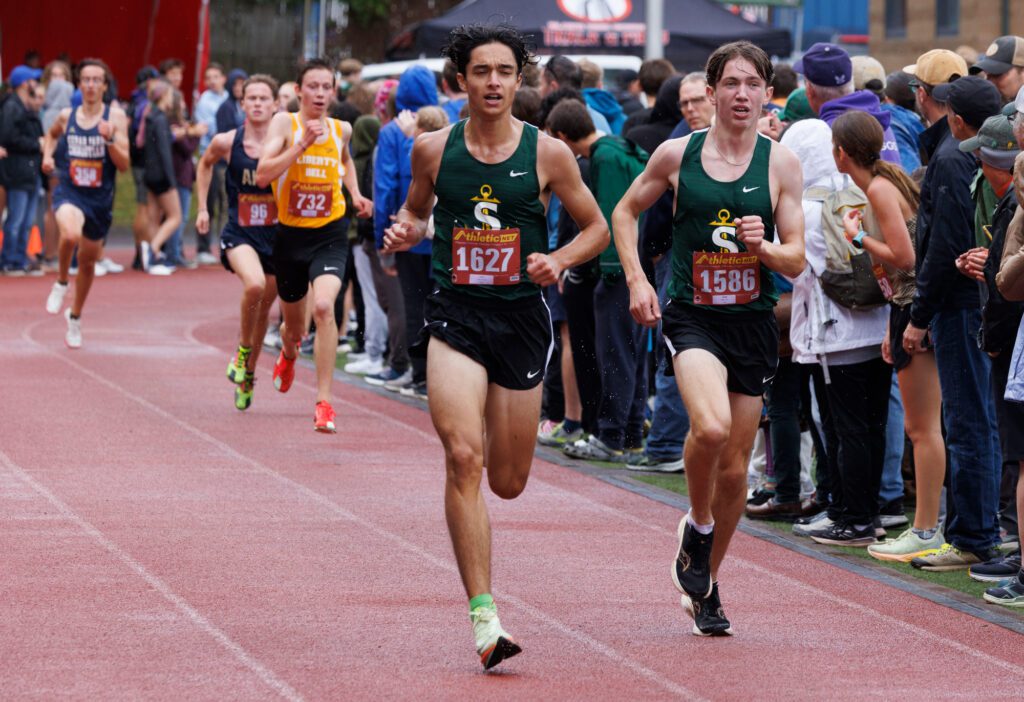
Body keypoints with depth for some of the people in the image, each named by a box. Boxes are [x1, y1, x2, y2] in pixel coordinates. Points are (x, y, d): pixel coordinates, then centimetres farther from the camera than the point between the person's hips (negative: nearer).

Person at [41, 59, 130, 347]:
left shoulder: (116, 117, -6)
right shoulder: (67, 116, 1)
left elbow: (124, 165, -9)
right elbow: (52, 135, 26)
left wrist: (110, 139, -24)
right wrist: (47, 154, 7)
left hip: (100, 197, 1)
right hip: (69, 192, -1)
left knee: (88, 261, 17)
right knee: (71, 234, -35)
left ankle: (75, 318, 40)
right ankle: (61, 282, -4)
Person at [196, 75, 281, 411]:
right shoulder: (226, 142, -6)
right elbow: (205, 164, 17)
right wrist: (202, 207, 15)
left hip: (276, 233, 2)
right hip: (239, 233, -2)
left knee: (264, 306, 13)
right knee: (254, 285, -30)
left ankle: (248, 374, 34)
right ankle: (243, 349, -5)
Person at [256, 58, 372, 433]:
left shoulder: (341, 130, 1)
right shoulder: (284, 123, -9)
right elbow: (262, 175, -21)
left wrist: (355, 194, 12)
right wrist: (302, 144, -27)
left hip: (330, 233, 0)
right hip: (290, 233, 0)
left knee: (324, 306, -25)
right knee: (293, 322, 16)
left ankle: (324, 402, -20)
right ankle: (289, 354, 56)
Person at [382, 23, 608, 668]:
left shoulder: (547, 153, -2)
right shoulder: (433, 149, 1)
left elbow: (596, 227, 8)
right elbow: (416, 211, 19)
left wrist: (559, 260, -11)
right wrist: (404, 232, -4)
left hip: (522, 318, 1)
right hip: (455, 317, -1)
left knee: (509, 482, 7)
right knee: (464, 458, -20)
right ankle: (485, 617, -20)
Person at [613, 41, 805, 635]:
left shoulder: (781, 163, 1)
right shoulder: (678, 155, -1)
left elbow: (797, 261, 3)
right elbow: (625, 212, 15)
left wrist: (763, 246, -19)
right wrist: (636, 278, 3)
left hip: (753, 321, 2)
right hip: (691, 316, -2)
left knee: (734, 468, 8)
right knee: (711, 427, -30)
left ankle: (706, 585, 29)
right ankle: (697, 526, 0)